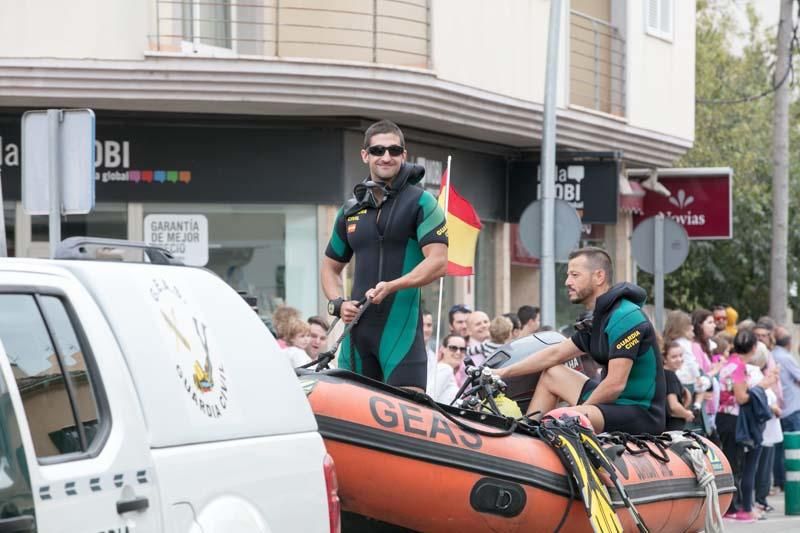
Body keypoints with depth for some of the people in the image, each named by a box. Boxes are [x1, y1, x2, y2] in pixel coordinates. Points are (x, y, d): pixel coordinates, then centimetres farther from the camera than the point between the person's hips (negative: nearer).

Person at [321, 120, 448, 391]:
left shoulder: (421, 202, 2)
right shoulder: (351, 210, 18)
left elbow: (438, 263, -9)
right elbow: (330, 267, 27)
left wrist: (392, 286, -22)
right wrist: (337, 304, 7)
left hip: (402, 326, -5)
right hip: (358, 328, 5)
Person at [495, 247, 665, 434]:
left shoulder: (625, 317, -17)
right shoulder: (600, 318, 14)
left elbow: (616, 383, -23)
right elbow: (555, 354, 22)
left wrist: (580, 410, -11)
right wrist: (503, 373, 19)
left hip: (641, 413, -10)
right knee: (552, 374, 22)